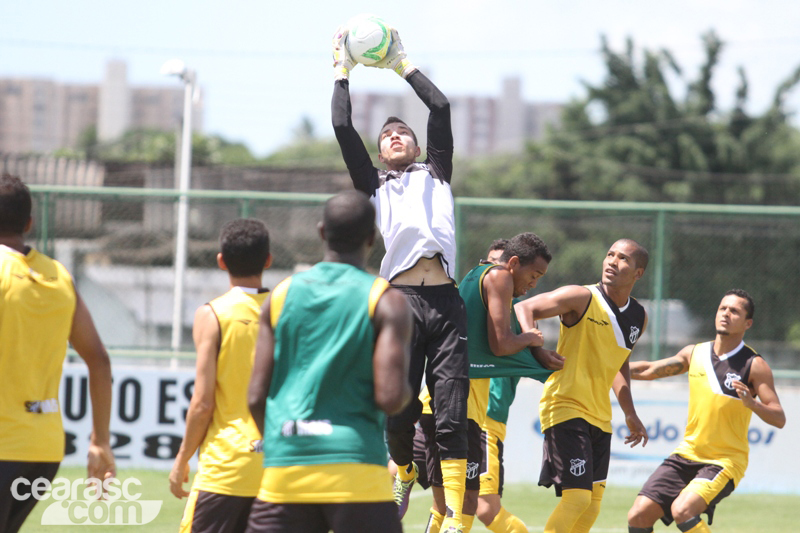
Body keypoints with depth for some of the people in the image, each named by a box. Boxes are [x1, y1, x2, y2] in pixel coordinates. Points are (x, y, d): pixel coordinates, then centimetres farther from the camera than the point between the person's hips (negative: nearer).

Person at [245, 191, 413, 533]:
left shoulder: (282, 296, 9)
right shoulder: (386, 302, -3)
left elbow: (256, 397, 6)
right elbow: (390, 398, -12)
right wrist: (406, 390, 11)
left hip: (283, 473, 4)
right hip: (355, 470, -4)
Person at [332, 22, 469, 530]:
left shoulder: (436, 176, 25)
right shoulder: (374, 185, 23)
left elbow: (441, 109, 19)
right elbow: (343, 128, 14)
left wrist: (403, 65, 28)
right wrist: (343, 71, 21)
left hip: (446, 302, 0)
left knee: (451, 416, -8)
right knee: (398, 411, -5)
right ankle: (403, 472, 25)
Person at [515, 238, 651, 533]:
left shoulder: (639, 318, 9)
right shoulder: (582, 298, -11)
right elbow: (523, 309, -12)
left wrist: (630, 414, 21)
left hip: (599, 417, 8)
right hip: (565, 407, -8)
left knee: (593, 500, 9)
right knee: (577, 496, -16)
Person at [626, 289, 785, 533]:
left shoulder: (754, 366, -9)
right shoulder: (695, 354, 7)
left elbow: (779, 419, -14)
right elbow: (649, 370, 21)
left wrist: (752, 404, -33)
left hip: (725, 460, -6)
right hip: (687, 455, 6)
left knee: (682, 510, -30)